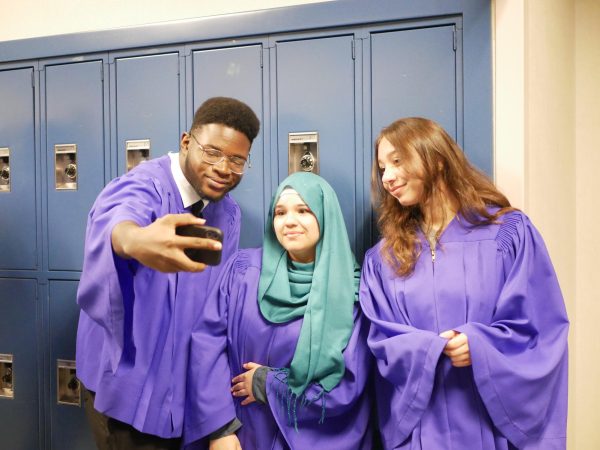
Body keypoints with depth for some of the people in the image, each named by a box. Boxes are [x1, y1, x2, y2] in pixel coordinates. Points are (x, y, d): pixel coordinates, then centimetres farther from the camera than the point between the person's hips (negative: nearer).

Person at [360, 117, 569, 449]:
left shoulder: (509, 232, -4)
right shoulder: (382, 258, 4)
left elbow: (544, 326, -6)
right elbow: (383, 341, -1)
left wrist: (479, 345, -21)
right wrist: (431, 349, -19)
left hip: (498, 422, -1)